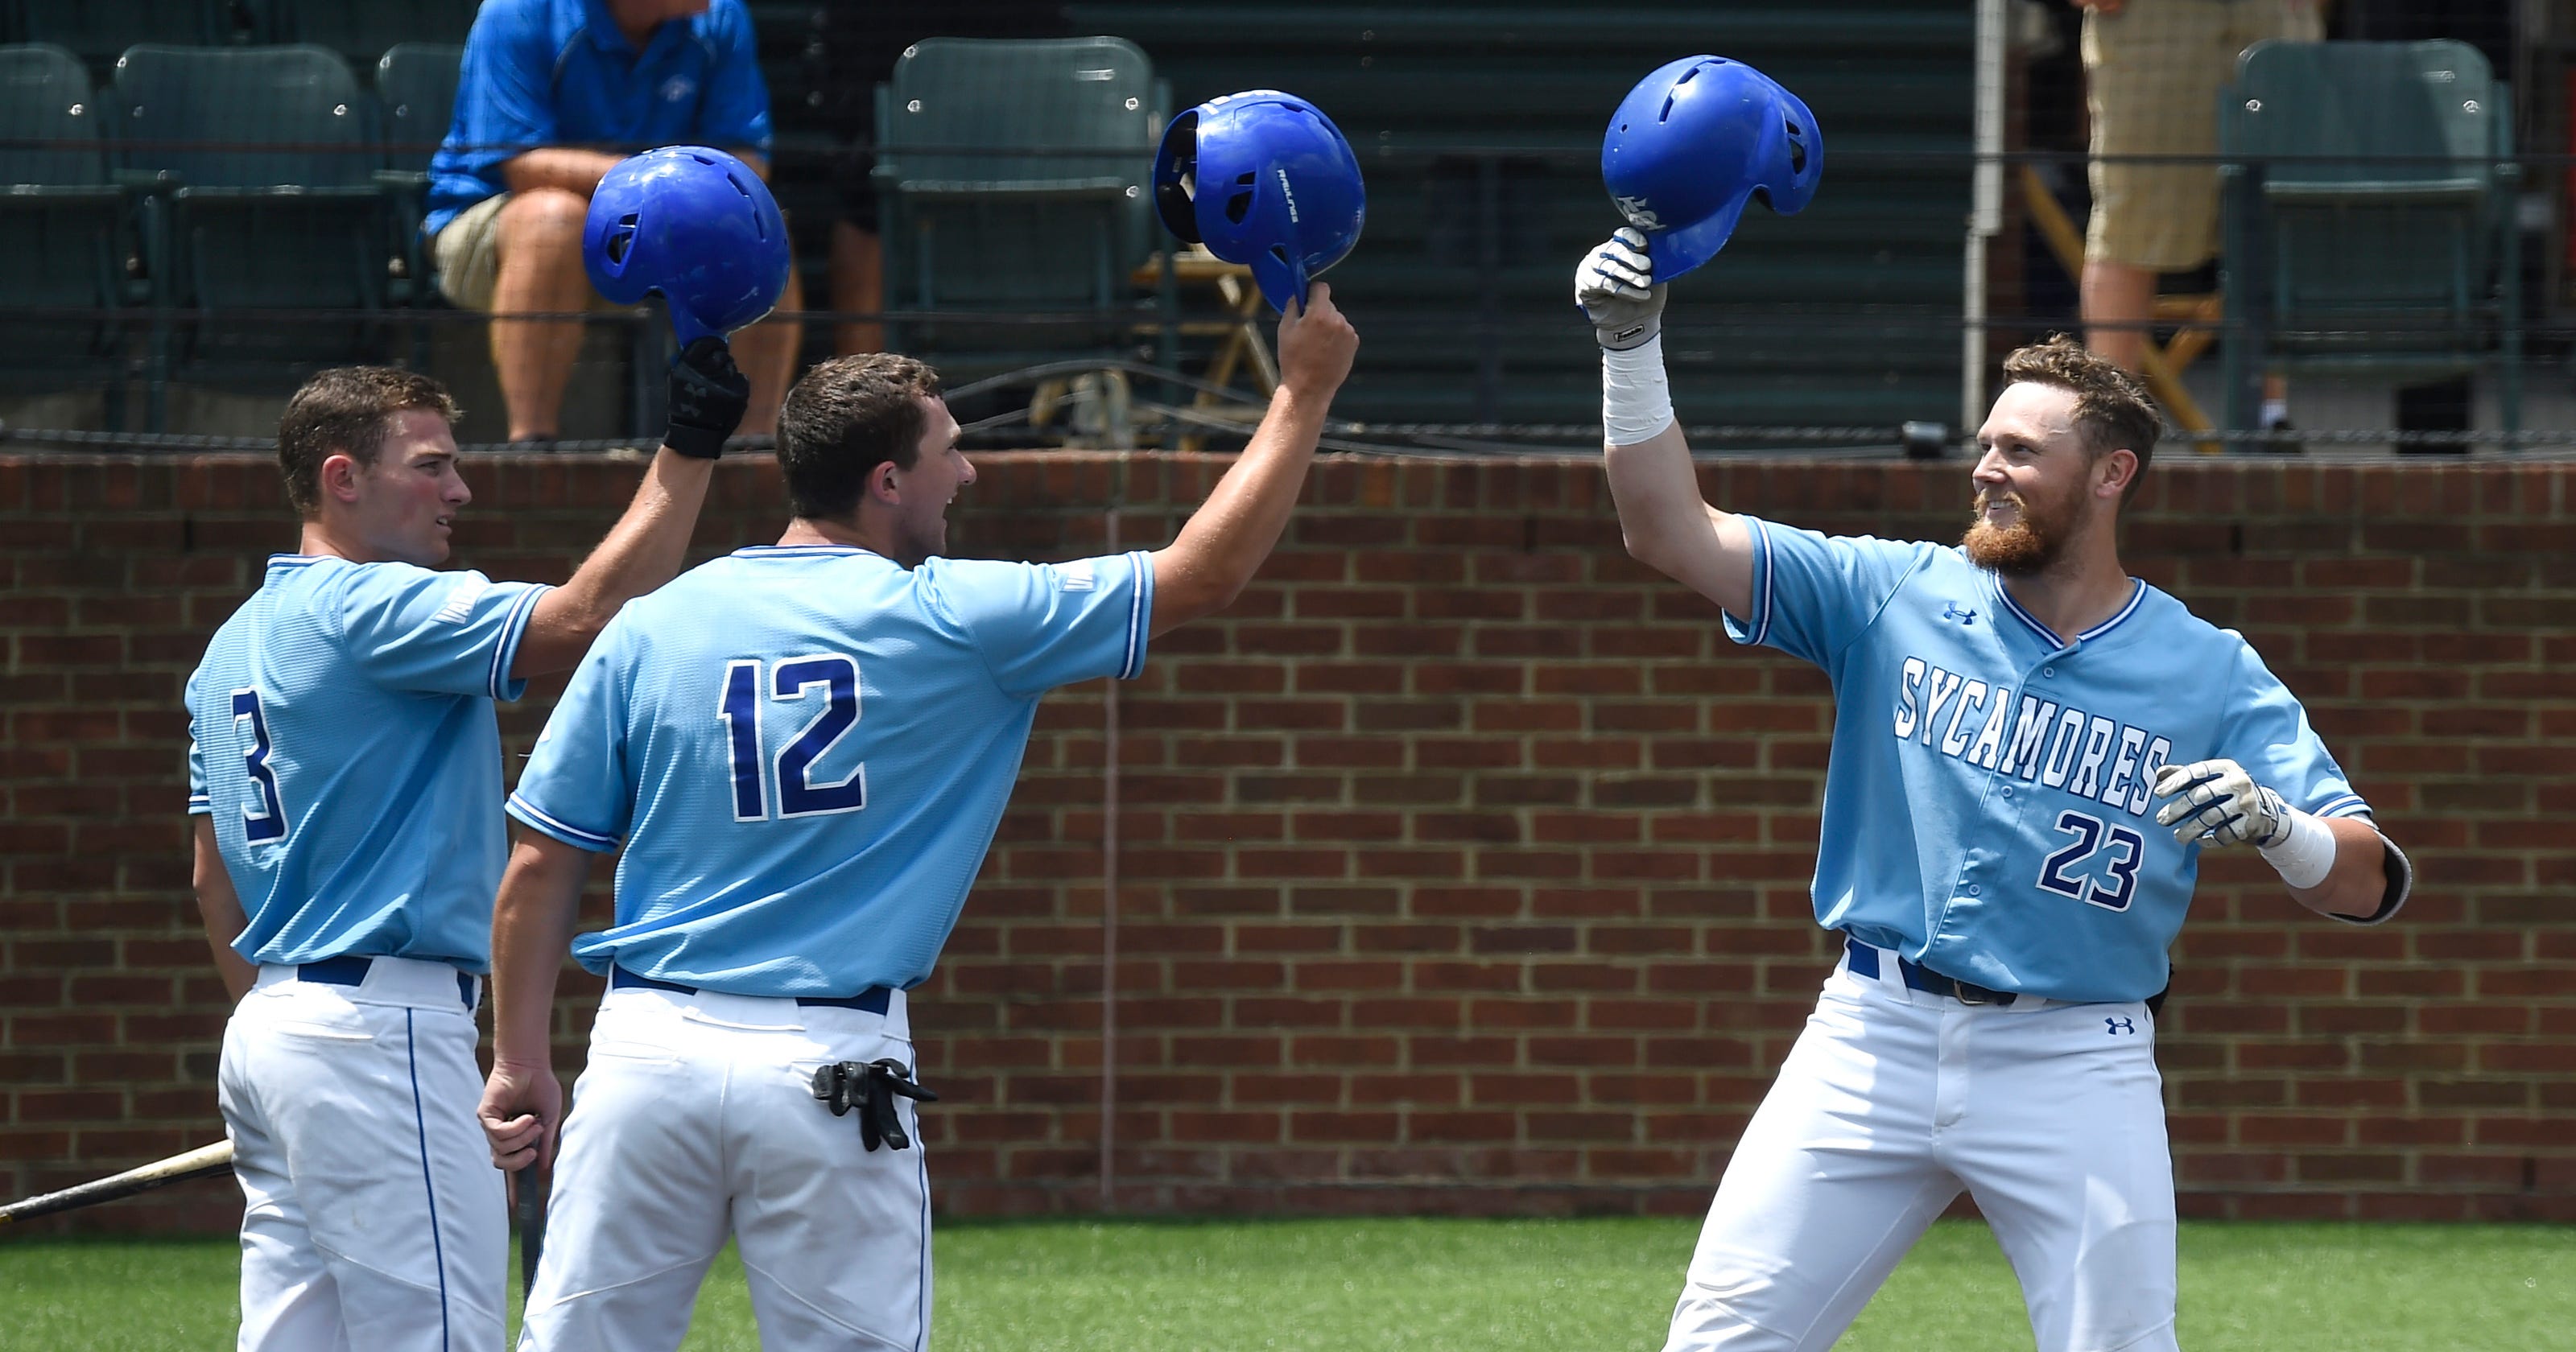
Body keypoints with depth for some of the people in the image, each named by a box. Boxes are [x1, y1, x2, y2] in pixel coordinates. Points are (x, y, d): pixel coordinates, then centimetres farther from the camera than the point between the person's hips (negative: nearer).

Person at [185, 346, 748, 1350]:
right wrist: (689, 449, -19)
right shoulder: (374, 609, -12)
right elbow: (588, 616, -22)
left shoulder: (233, 645, 18)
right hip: (379, 1029, -10)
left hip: (266, 1033, 10)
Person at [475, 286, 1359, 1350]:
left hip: (648, 1055, 2)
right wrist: (1304, 393, 14)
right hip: (833, 1065, -2)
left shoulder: (652, 627, 5)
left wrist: (520, 1062, 12)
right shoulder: (957, 623, -2)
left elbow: (541, 866, 5)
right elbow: (1205, 574, 5)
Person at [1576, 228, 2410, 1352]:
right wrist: (1631, 349, -12)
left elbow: (2367, 886, -3)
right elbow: (1672, 535, 0)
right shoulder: (1896, 597, 6)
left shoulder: (2208, 676, 2)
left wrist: (2270, 824, -25)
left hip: (2076, 1069, -1)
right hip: (1874, 1042, 1)